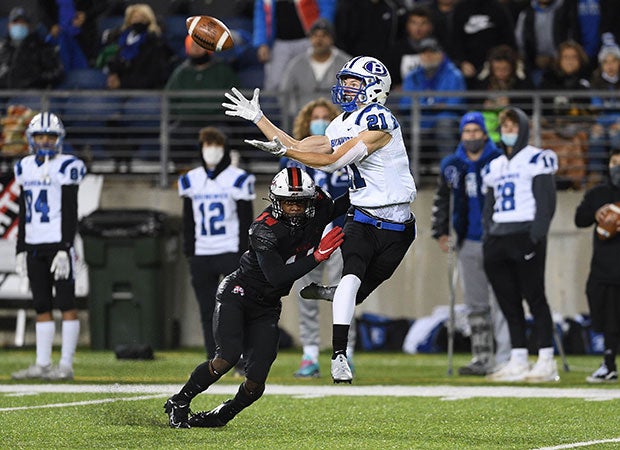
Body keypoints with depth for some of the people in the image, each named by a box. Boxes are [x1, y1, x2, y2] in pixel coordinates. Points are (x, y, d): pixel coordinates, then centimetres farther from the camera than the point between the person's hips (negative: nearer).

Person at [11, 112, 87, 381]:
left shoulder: (67, 167, -6)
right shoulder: (25, 168, 13)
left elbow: (71, 213, -9)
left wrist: (65, 249, -16)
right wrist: (20, 250, 14)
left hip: (58, 244, -6)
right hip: (34, 245, 6)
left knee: (66, 304, -5)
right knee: (42, 307, 7)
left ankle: (66, 365, -4)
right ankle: (42, 364, 9)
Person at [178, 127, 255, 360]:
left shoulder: (238, 179, -2)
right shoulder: (191, 180, 10)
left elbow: (246, 221, -3)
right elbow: (188, 221, 15)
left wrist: (244, 256, -8)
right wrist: (189, 254, 8)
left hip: (231, 252, -4)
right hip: (201, 255, 4)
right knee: (208, 313, 4)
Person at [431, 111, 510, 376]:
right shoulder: (451, 165, 9)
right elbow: (441, 200, 19)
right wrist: (440, 232, 12)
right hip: (467, 242, 5)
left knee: (499, 301, -10)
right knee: (475, 305, 9)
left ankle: (504, 358, -12)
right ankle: (481, 358, 15)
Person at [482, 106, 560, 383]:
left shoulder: (536, 160, -1)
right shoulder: (494, 167, 21)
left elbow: (546, 202, -8)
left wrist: (535, 238, -17)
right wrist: (487, 240, 11)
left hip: (525, 235, -7)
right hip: (498, 237, 7)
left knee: (535, 297, -8)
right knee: (509, 302, 5)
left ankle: (546, 362, -9)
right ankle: (518, 363, 7)